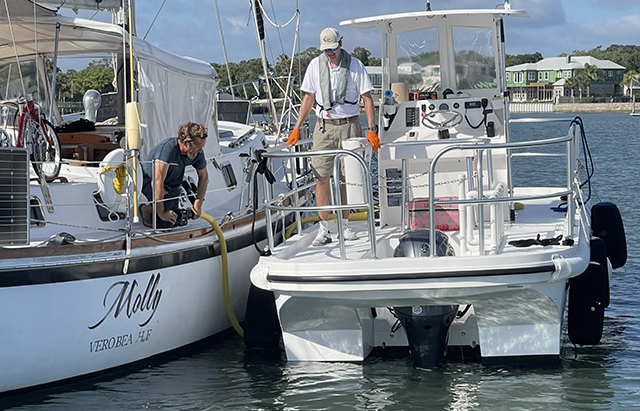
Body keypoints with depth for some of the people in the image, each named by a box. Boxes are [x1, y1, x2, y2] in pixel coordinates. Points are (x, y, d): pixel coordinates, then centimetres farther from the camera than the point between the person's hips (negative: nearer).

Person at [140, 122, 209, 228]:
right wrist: (161, 213, -31)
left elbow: (204, 176, 9)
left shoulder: (197, 153, -11)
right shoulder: (168, 149, -33)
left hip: (172, 186, 8)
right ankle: (145, 210, -4)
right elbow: (157, 182, -34)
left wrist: (198, 204, 6)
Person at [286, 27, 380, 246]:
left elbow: (367, 98, 0)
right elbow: (309, 98, 11)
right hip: (324, 127, 1)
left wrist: (372, 129, -8)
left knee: (347, 178, 2)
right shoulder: (315, 65, 5)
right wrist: (296, 128, 6)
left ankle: (345, 226, 12)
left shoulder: (355, 65, -1)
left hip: (349, 126, -1)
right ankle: (323, 230, -4)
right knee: (321, 177, -6)